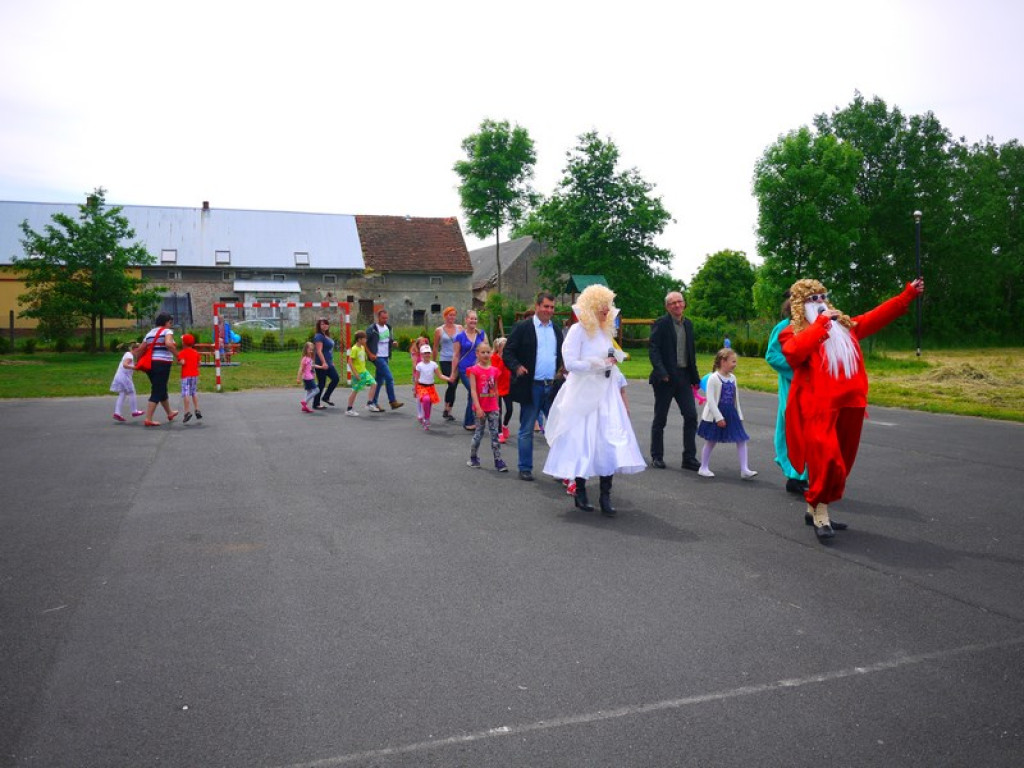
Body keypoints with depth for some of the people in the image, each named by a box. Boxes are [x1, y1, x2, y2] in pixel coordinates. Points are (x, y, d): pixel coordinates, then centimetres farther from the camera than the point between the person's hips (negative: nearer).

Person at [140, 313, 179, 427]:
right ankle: (148, 419, -8)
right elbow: (168, 343, -24)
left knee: (162, 389, 22)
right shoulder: (167, 331, -3)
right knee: (157, 392, -4)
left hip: (150, 364, 8)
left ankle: (170, 413, 39)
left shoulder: (150, 333, 17)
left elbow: (141, 350, 13)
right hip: (162, 363, -8)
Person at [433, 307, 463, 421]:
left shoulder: (459, 328, 8)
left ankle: (448, 411, 18)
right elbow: (435, 348, 11)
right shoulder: (439, 330, 4)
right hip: (445, 361, -3)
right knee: (452, 384, -16)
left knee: (454, 386, 6)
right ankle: (446, 410, -2)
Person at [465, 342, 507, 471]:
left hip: (493, 408, 4)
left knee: (495, 434, 2)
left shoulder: (494, 370, 6)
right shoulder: (474, 370, -7)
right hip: (480, 408, -4)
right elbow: (473, 390, -12)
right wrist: (478, 408, -18)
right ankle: (473, 458, 23)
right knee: (479, 433, 6)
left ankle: (498, 461, 4)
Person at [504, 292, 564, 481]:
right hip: (531, 387, -4)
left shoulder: (556, 329, 14)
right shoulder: (523, 327, -2)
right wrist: (517, 367, -21)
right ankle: (525, 469, 16)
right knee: (526, 431, 6)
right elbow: (508, 352, -4)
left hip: (553, 387, 5)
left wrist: (561, 370, 2)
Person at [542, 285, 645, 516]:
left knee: (610, 440, -4)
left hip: (606, 393, 6)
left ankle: (605, 495, -1)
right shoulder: (578, 330, -7)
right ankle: (580, 493, 14)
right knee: (582, 441, 1)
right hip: (583, 394, -6)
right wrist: (600, 363, -12)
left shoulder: (606, 330, 14)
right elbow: (570, 363, -15)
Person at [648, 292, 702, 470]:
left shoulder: (688, 324, 13)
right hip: (665, 378, -5)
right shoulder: (661, 323, -6)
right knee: (660, 418, 5)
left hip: (684, 376, 5)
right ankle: (657, 456, 17)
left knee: (691, 416, -1)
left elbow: (691, 351, 17)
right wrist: (661, 372, -23)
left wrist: (694, 376, 13)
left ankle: (689, 458, 6)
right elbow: (653, 349, -12)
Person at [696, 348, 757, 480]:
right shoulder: (714, 378, -14)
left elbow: (736, 399, 15)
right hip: (715, 415, -6)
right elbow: (710, 399, -18)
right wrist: (719, 417, -20)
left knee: (742, 440, -1)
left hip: (731, 414, 6)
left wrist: (739, 416, 13)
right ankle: (703, 468, 20)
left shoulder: (732, 378, 7)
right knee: (711, 441, 6)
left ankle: (744, 470, 2)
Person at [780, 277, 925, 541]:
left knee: (840, 463, 10)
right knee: (825, 460, -17)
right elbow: (793, 353, -21)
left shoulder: (844, 325, 18)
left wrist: (908, 295, 19)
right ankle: (820, 512, -2)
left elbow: (877, 317, 22)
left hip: (849, 405, 6)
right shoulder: (794, 332, 0)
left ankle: (815, 508, 23)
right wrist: (820, 325, -18)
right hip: (818, 408, -6)